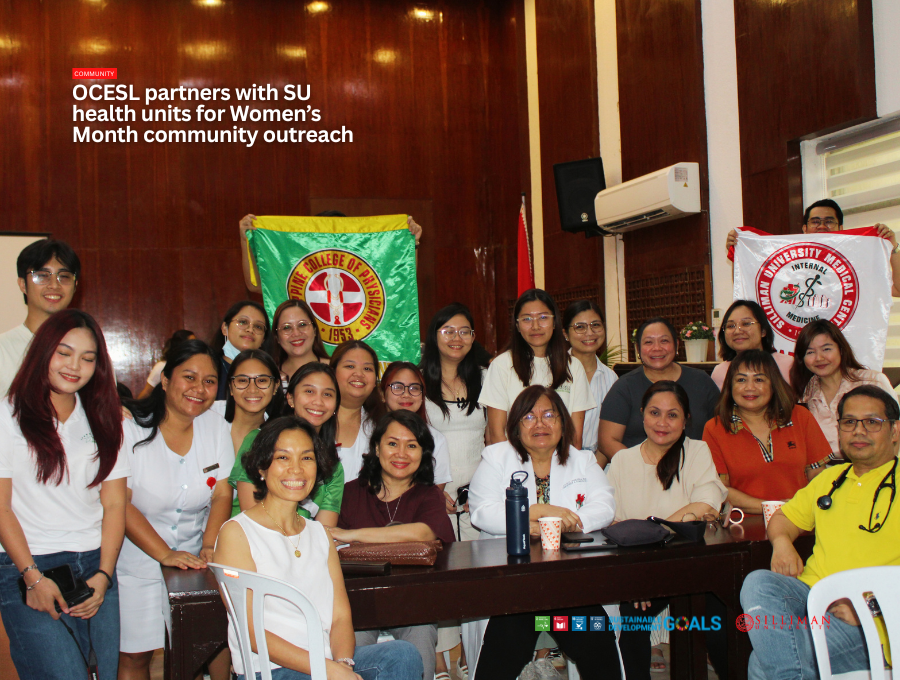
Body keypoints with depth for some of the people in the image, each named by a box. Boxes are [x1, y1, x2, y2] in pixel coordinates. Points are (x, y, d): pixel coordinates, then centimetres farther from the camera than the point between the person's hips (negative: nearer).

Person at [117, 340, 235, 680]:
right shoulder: (130, 428, -13)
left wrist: (209, 546, -18)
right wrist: (164, 554, -25)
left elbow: (222, 495, -2)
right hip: (138, 562, -3)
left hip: (193, 559, 3)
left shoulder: (216, 427, 0)